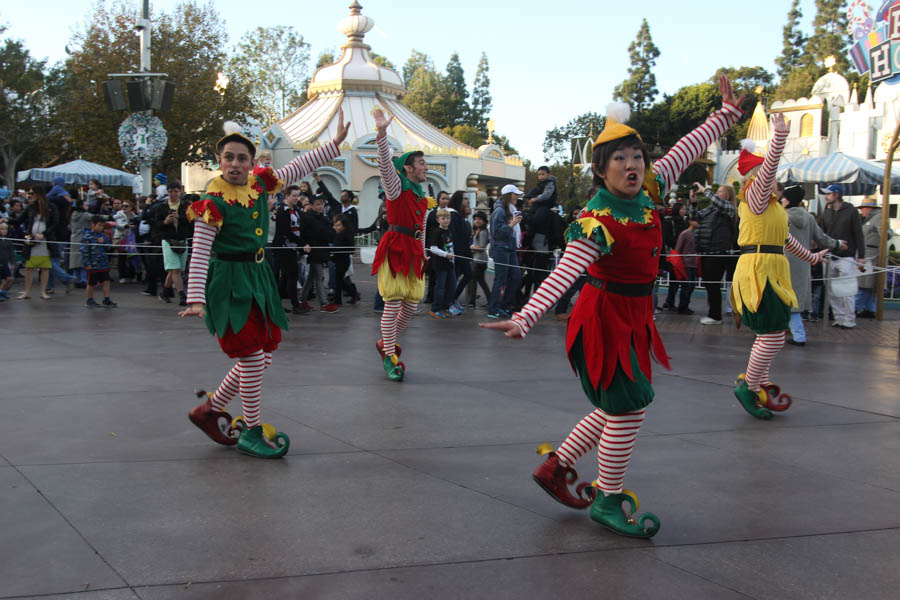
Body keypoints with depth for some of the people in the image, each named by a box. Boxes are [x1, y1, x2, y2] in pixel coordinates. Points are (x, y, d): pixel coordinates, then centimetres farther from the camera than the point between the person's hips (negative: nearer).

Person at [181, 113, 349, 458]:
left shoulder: (260, 183, 4)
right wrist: (196, 299, -26)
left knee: (263, 357, 11)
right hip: (229, 281, -8)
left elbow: (299, 168, 15)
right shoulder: (214, 202, -15)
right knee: (252, 358, -7)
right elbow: (199, 254, -18)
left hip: (258, 275, 8)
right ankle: (251, 432, 10)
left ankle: (211, 408, 28)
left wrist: (336, 142, 14)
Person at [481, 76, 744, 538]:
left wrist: (728, 112, 18)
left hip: (634, 317, 9)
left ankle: (556, 466, 33)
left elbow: (688, 149, 12)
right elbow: (562, 274, -35)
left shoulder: (649, 192, -1)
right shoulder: (596, 222, -24)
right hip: (605, 316, -9)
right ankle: (609, 501, 16)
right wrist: (525, 318, -47)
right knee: (628, 409, -2)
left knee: (621, 408, 17)